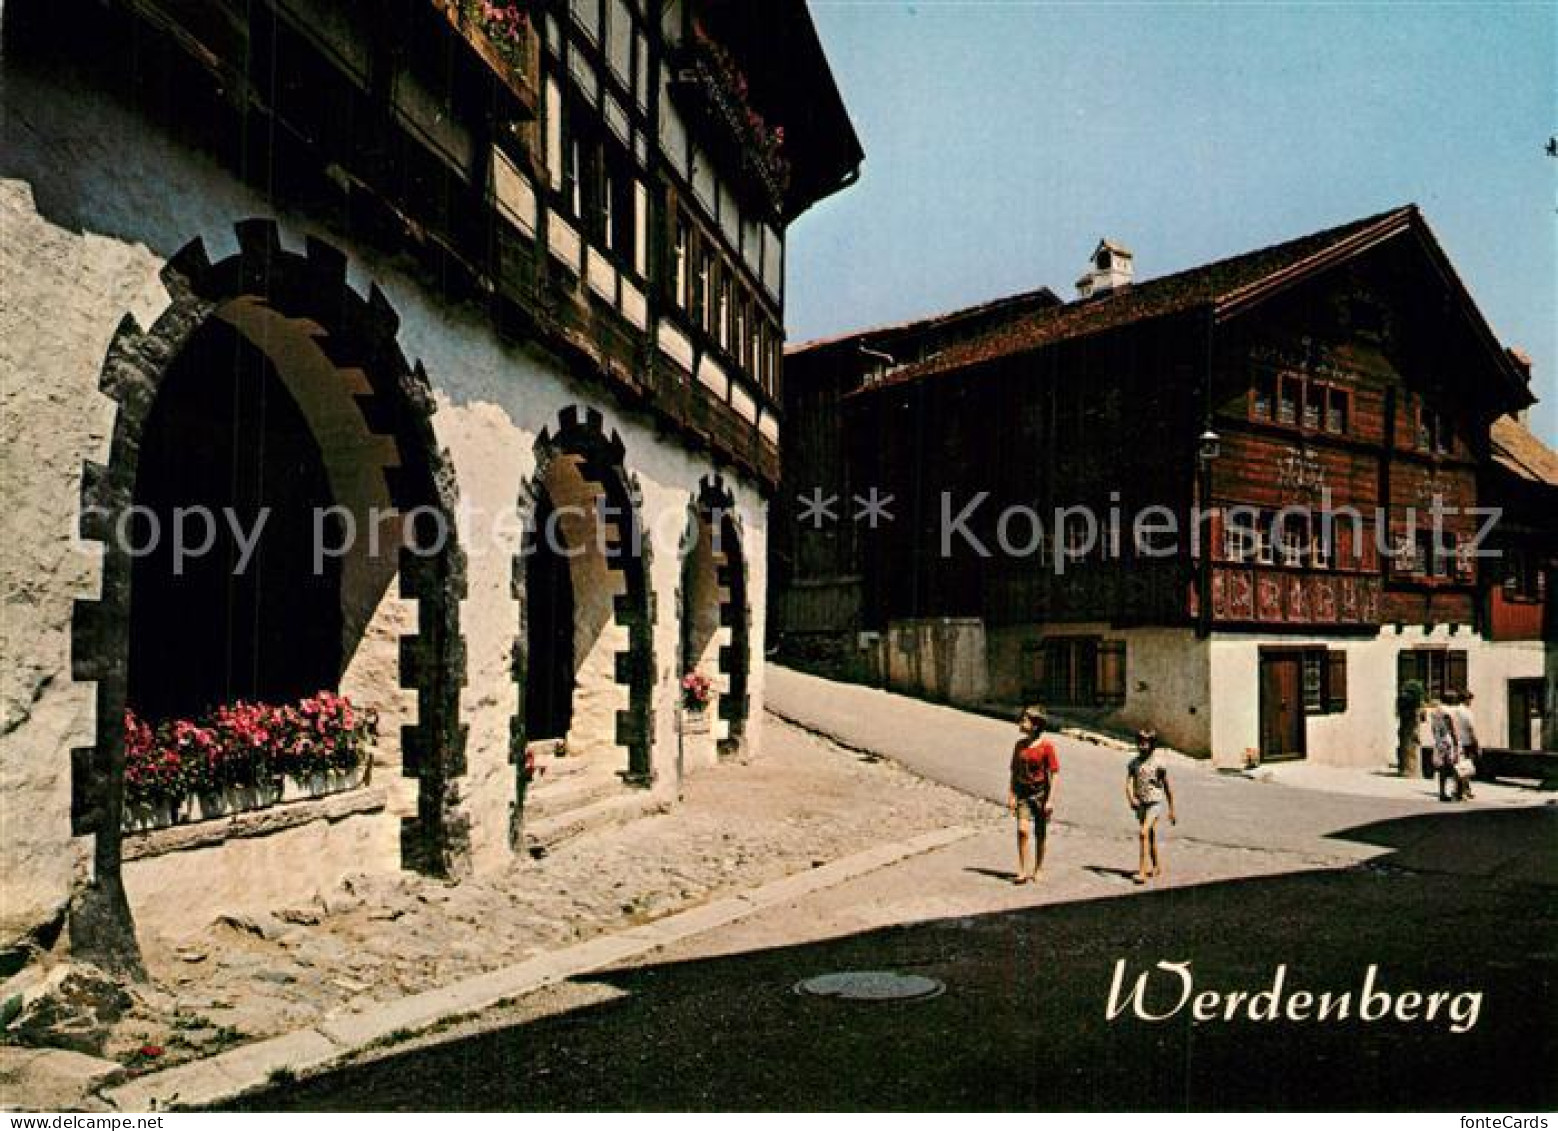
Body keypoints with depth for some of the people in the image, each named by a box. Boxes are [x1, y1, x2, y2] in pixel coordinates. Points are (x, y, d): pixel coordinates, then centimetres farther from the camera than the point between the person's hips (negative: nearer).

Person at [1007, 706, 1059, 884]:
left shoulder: (1047, 746, -9)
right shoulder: (1019, 745, 5)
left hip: (1041, 793, -3)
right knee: (1022, 830, -11)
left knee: (1040, 834, 8)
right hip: (1023, 792, 3)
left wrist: (1050, 799, -14)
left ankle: (1037, 870, 22)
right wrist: (1011, 795, 5)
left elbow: (1054, 774, -9)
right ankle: (1022, 871, -7)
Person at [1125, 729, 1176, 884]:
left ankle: (1142, 871, -21)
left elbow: (1167, 787, 0)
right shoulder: (1134, 763, 3)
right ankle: (1157, 867, 34)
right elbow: (1129, 783, -5)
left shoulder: (1158, 763, -8)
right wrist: (1131, 798, -26)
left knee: (1143, 833, -20)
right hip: (1140, 804, 5)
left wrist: (1171, 810, 4)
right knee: (1150, 837, 17)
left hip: (1155, 803, -5)